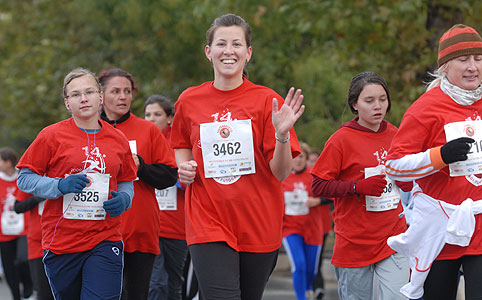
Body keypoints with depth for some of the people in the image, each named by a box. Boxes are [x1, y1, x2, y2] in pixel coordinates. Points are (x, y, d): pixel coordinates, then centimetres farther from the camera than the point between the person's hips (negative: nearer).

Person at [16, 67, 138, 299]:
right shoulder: (52, 136, -1)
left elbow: (126, 182, 21)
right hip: (61, 242, -1)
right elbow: (24, 178, 0)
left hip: (105, 239, 1)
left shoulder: (118, 140, 8)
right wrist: (59, 187, -16)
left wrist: (124, 198, -2)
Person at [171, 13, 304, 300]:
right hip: (207, 221, 0)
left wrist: (282, 135, -22)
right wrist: (184, 169, 3)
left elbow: (281, 173, -4)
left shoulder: (267, 101, -2)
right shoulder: (189, 101, 5)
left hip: (259, 226, 0)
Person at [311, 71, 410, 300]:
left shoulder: (395, 135, 8)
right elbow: (318, 186, -9)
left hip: (393, 239, 3)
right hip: (354, 244, -3)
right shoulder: (342, 139, -7)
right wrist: (358, 187, -21)